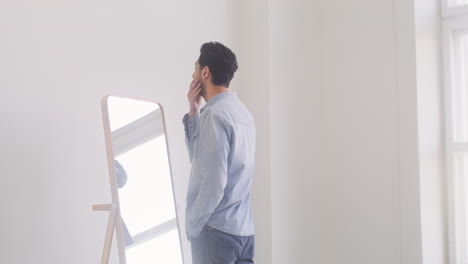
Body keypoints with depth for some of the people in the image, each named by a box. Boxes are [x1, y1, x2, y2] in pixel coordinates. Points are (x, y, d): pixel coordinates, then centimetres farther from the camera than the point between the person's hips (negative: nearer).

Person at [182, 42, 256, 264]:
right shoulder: (242, 112, 13)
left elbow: (214, 183, -20)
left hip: (216, 228, -8)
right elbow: (199, 157, 19)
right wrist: (194, 112, 10)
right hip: (244, 228, 8)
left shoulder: (215, 114, -15)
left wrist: (192, 224, -9)